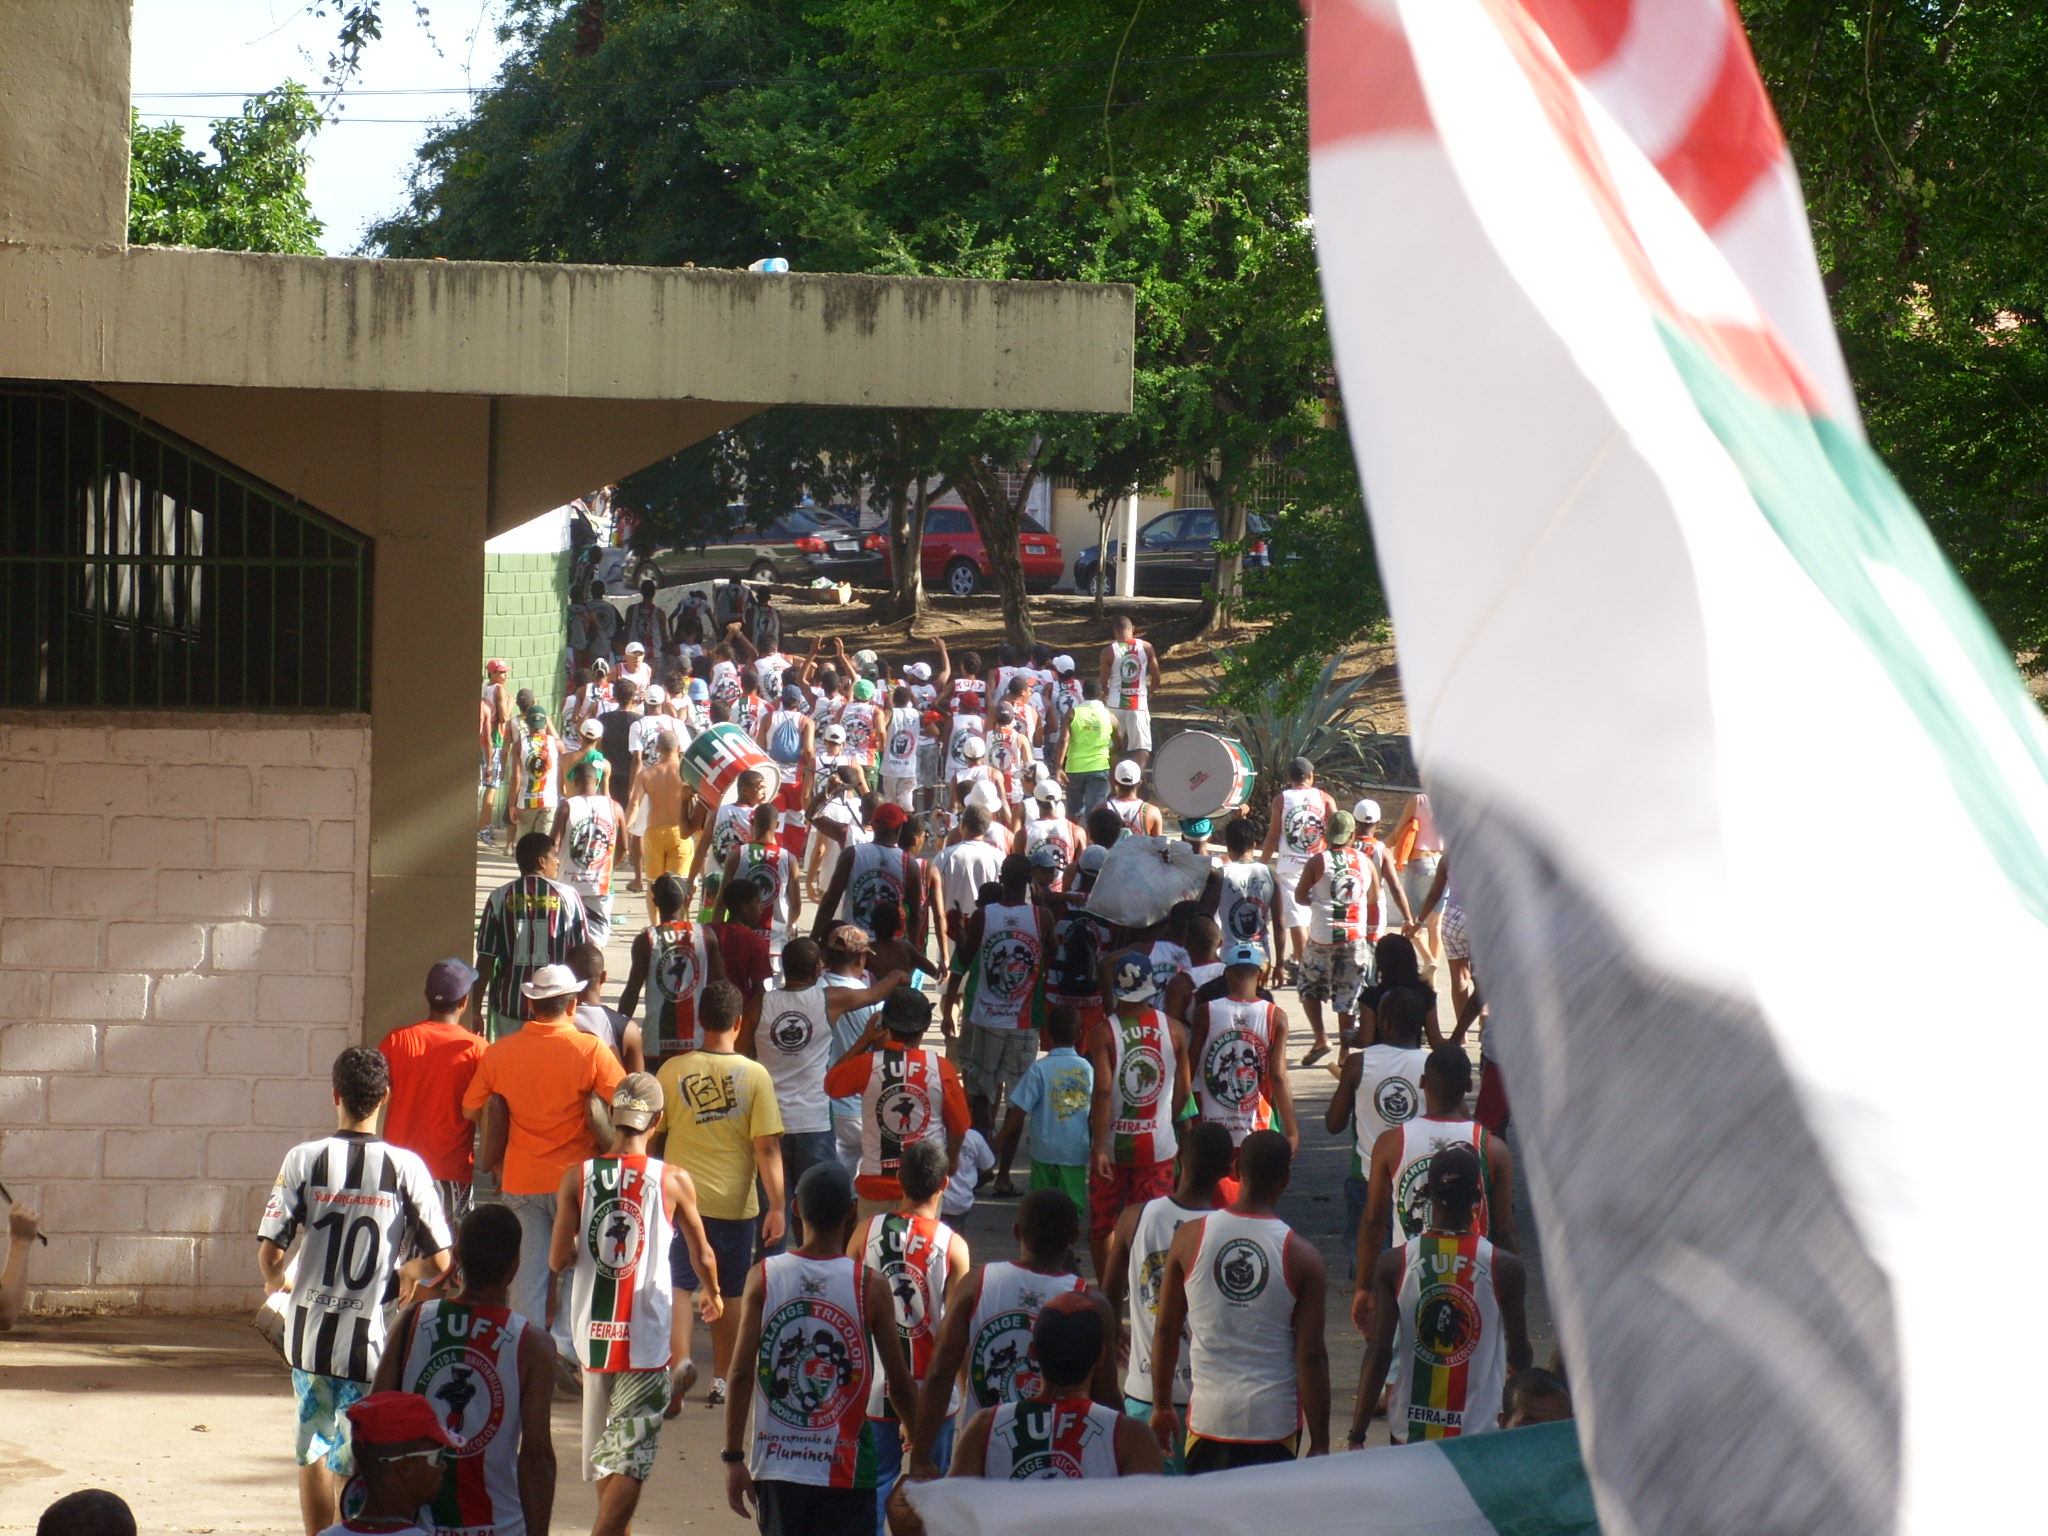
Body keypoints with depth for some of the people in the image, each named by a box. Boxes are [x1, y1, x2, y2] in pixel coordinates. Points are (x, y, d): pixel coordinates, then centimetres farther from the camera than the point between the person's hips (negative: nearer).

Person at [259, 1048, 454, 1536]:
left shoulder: (304, 1160, -5)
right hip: (372, 1341, -1)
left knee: (313, 1451, 17)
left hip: (309, 1335, 1)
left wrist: (278, 1282, 15)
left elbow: (268, 1253, -8)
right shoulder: (405, 1167, -6)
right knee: (357, 1466, 4)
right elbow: (438, 1263, -6)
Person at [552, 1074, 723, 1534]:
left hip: (592, 1334, 3)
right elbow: (701, 1253, 9)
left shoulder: (577, 1177, -3)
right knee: (630, 1461, -4)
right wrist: (712, 1295, 31)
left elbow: (559, 1260, -3)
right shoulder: (673, 1181, -5)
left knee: (604, 1452, 20)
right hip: (646, 1340, -3)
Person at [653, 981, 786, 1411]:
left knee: (677, 1287, 2)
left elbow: (652, 1137, 7)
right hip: (734, 1200, 0)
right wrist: (776, 1206, -6)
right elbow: (767, 1148, -10)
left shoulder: (672, 1070, -2)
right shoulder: (755, 1076, -7)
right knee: (728, 1294, 14)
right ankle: (722, 1382, 21)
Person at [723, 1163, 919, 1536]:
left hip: (776, 1466, 2)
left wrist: (734, 1457, 3)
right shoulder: (871, 1287, -6)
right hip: (845, 1472, -2)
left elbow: (741, 1373, -4)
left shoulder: (763, 1278, -3)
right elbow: (899, 1382, -1)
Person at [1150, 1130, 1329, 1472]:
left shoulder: (1189, 1237, -3)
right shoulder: (1302, 1257, -10)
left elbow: (1165, 1331, 3)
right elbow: (1311, 1356, -9)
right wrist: (1320, 1444, -2)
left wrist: (1161, 1405, 16)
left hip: (1209, 1415, 2)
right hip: (1274, 1418, -2)